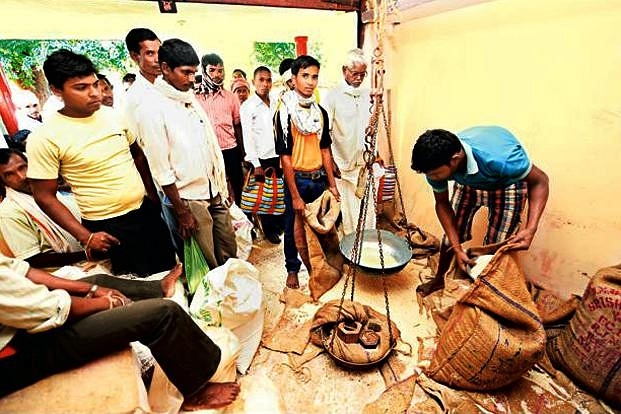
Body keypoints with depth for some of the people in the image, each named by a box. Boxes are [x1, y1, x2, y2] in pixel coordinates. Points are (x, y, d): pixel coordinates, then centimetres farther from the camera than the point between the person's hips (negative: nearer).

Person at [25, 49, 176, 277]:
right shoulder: (44, 138, -13)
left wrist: (153, 195, 11)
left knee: (170, 270, 19)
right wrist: (85, 237, -14)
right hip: (108, 228, -4)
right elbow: (45, 196, -9)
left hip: (146, 211, 5)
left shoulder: (113, 115, 0)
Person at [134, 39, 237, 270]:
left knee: (230, 258, 16)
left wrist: (223, 187, 12)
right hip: (189, 199, -7)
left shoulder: (191, 98, 8)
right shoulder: (151, 109, -14)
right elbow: (161, 169, -15)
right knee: (208, 268, 7)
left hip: (215, 192, 7)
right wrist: (181, 212, -12)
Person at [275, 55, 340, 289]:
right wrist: (295, 196, -15)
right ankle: (292, 268, 31)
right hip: (297, 178, -4)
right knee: (293, 225, 9)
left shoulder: (320, 112, 6)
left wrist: (332, 184, 6)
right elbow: (285, 156, -14)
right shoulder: (285, 113, -11)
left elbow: (324, 149, 9)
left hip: (319, 177, 5)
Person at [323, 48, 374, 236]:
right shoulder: (333, 96, -8)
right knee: (351, 210, 5)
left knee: (369, 208, 12)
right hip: (345, 166, -5)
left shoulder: (367, 94, 8)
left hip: (366, 163, 5)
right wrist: (331, 162, -14)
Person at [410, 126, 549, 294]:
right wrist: (457, 249, -20)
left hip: (507, 182, -3)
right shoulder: (436, 163, -31)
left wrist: (530, 230, -39)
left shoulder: (498, 158, -45)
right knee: (451, 233, 6)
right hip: (468, 182, 3)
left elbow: (540, 181, -26)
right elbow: (442, 203, -15)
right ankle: (439, 279, 30)